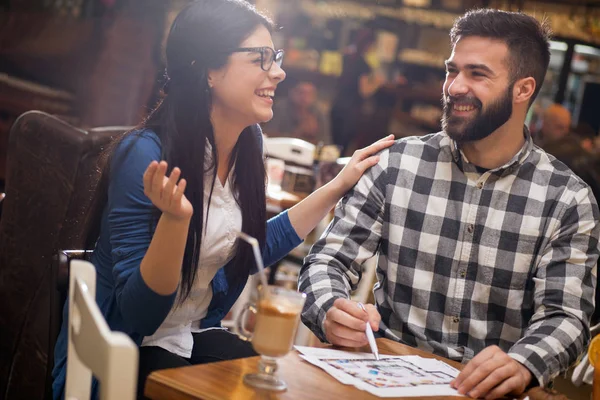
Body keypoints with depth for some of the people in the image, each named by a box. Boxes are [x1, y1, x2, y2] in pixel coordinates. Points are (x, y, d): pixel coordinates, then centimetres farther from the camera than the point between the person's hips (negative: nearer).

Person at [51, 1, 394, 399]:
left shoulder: (249, 143, -3)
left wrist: (339, 185, 9)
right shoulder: (147, 153, -23)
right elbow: (137, 312, -21)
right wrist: (175, 217, -37)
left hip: (195, 336, 7)